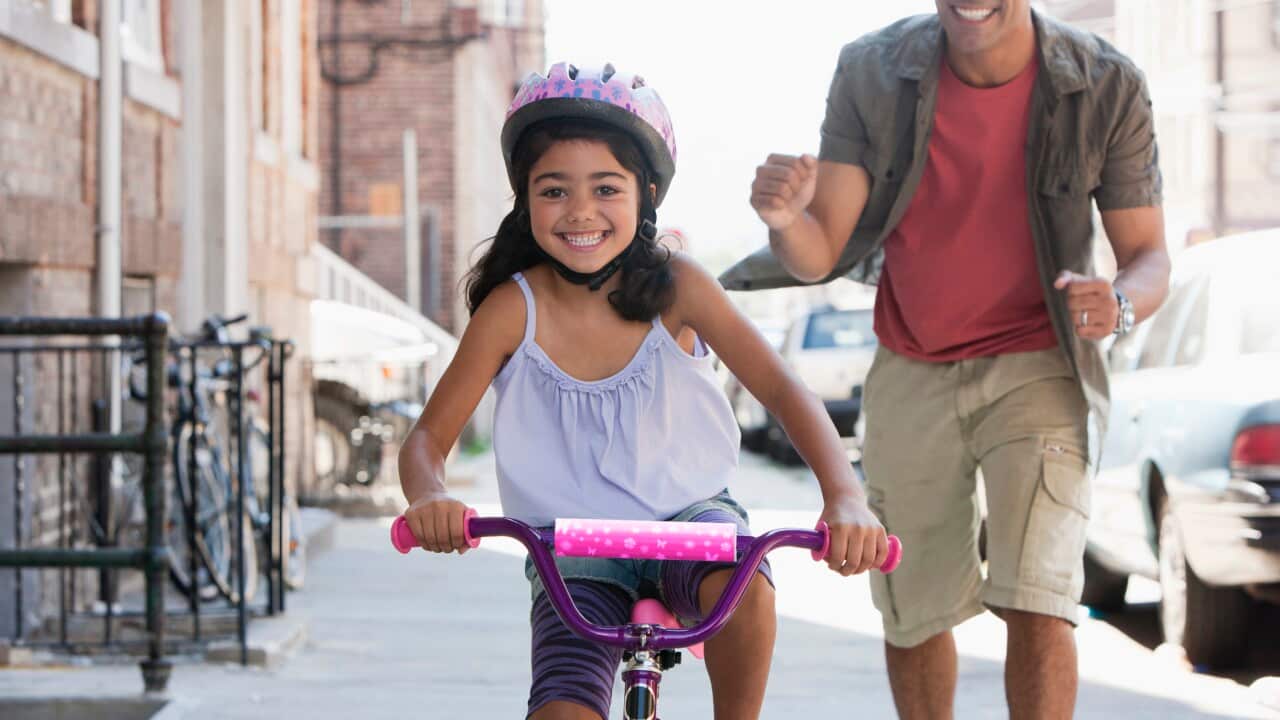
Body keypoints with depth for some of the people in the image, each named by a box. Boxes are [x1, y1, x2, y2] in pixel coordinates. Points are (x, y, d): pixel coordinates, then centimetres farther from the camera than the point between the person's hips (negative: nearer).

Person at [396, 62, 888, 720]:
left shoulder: (674, 287, -12)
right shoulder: (513, 309, -12)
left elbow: (781, 389, -15)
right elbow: (429, 435, -10)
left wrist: (845, 496, -32)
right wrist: (428, 497, -35)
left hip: (688, 514, 0)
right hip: (573, 551, 0)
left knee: (741, 585, -33)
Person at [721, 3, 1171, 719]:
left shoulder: (1109, 88, -16)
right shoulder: (872, 73, -13)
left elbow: (1150, 258, -8)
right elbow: (818, 254, -15)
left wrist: (1119, 304, -32)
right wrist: (784, 219, -39)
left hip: (1038, 367, -2)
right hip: (912, 376, 2)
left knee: (1036, 600, -19)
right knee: (913, 614, 13)